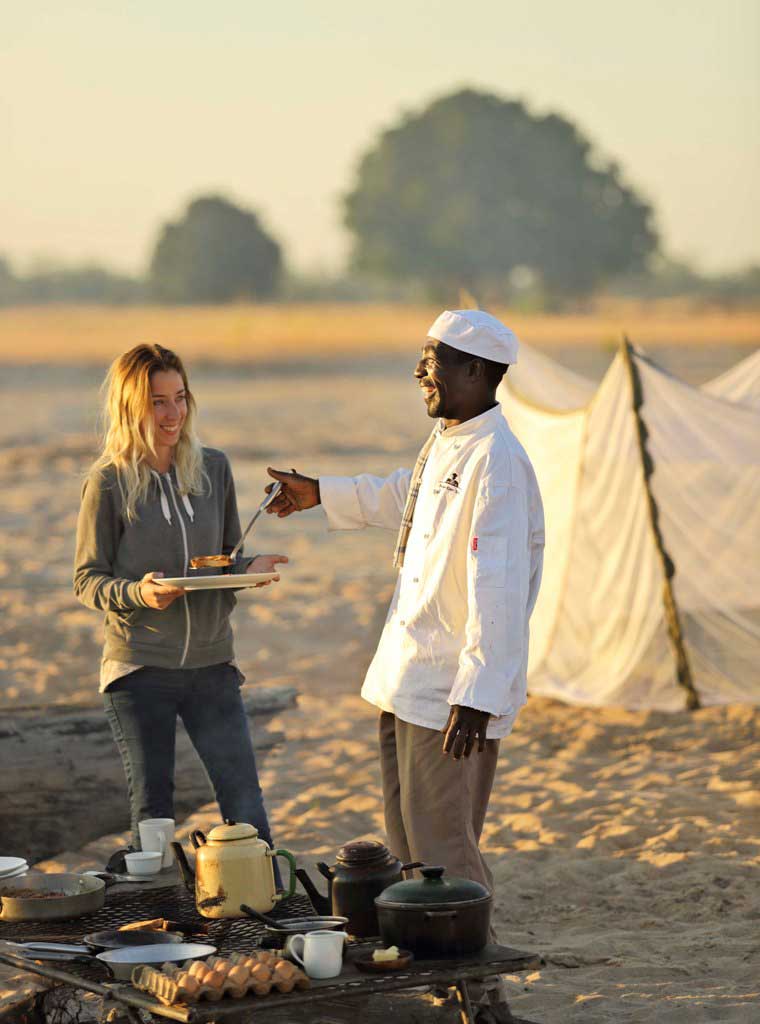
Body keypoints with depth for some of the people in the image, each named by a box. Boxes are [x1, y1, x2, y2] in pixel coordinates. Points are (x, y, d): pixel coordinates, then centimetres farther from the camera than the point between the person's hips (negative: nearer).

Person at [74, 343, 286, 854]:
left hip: (211, 662, 3)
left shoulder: (214, 468, 5)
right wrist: (138, 594, -22)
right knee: (152, 813, 5)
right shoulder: (109, 482, -6)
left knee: (246, 805, 0)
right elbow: (87, 580, -3)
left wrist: (251, 567, -8)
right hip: (139, 667, -3)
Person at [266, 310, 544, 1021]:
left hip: (455, 690, -10)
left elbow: (497, 590, -25)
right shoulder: (443, 442, 10)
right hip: (405, 676, 10)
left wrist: (475, 696, -28)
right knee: (409, 839, 16)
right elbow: (398, 496, 34)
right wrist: (319, 494, 45)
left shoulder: (496, 461, -20)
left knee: (442, 846, -6)